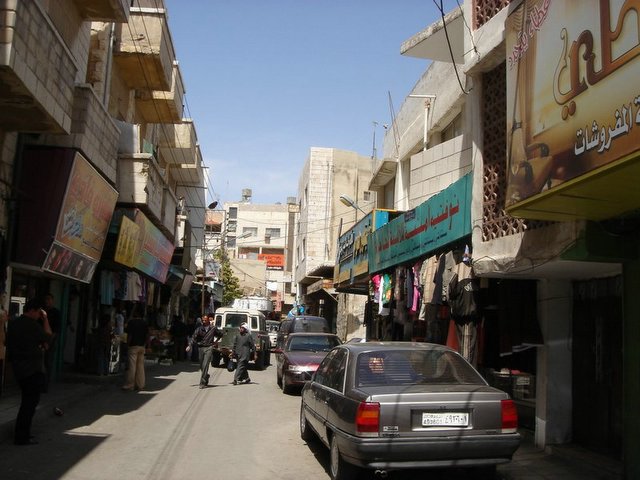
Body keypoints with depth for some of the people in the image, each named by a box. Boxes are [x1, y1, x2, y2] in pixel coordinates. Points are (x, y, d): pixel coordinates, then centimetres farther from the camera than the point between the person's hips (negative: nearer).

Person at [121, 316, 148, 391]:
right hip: (142, 346, 5)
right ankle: (140, 385, 9)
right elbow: (147, 335, 7)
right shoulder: (144, 322, 8)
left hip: (133, 346, -5)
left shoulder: (131, 322, -7)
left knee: (132, 366, -3)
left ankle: (130, 385, -1)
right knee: (141, 366, 8)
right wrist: (144, 344, 13)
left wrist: (127, 345, -2)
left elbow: (129, 335, -11)